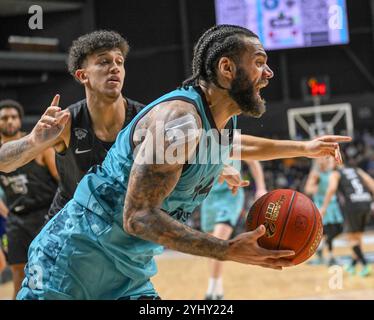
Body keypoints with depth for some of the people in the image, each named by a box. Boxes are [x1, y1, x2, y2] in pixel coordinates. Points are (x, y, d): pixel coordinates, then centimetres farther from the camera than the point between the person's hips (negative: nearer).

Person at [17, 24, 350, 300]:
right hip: (75, 262, -10)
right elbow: (138, 217, -27)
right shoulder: (179, 117, -23)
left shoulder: (221, 120, 8)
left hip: (129, 276, 10)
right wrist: (228, 251, -29)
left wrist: (303, 148, 36)